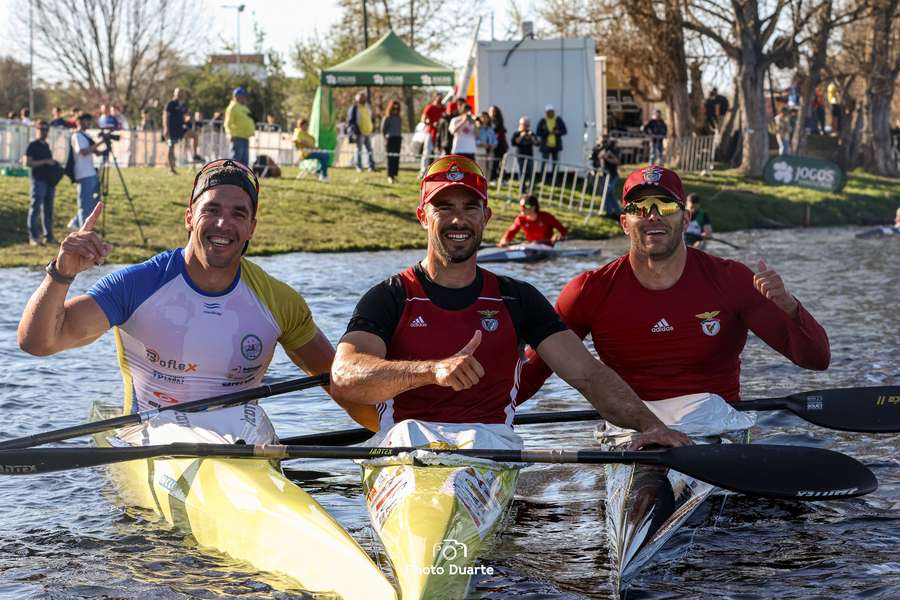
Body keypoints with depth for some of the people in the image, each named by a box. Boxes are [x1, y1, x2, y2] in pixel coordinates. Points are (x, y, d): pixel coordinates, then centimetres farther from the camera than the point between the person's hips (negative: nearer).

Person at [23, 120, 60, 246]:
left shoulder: (46, 145, 18)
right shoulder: (33, 145, -4)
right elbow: (27, 162, -14)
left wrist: (55, 166, 8)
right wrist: (45, 162, -17)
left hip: (49, 181, 8)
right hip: (38, 180, -8)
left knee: (48, 209, 9)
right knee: (35, 208, -8)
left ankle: (49, 236, 13)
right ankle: (33, 237, -7)